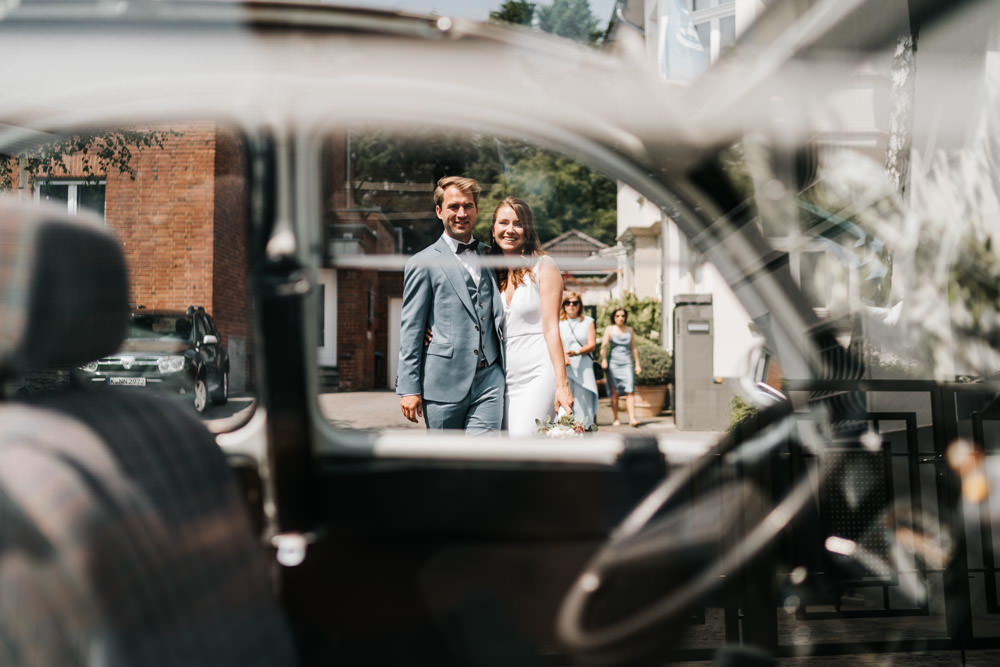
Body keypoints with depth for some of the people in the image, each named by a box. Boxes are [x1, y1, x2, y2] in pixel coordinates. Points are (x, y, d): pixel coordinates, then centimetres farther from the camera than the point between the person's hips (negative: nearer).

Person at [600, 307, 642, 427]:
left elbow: (633, 348, 19)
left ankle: (632, 418, -16)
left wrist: (637, 364, 16)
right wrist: (603, 359, -19)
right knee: (614, 393, -1)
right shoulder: (609, 330, 5)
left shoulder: (630, 330, 14)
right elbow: (604, 346, -4)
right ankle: (615, 419, 6)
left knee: (630, 391, -11)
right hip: (613, 362, -2)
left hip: (627, 363, 2)